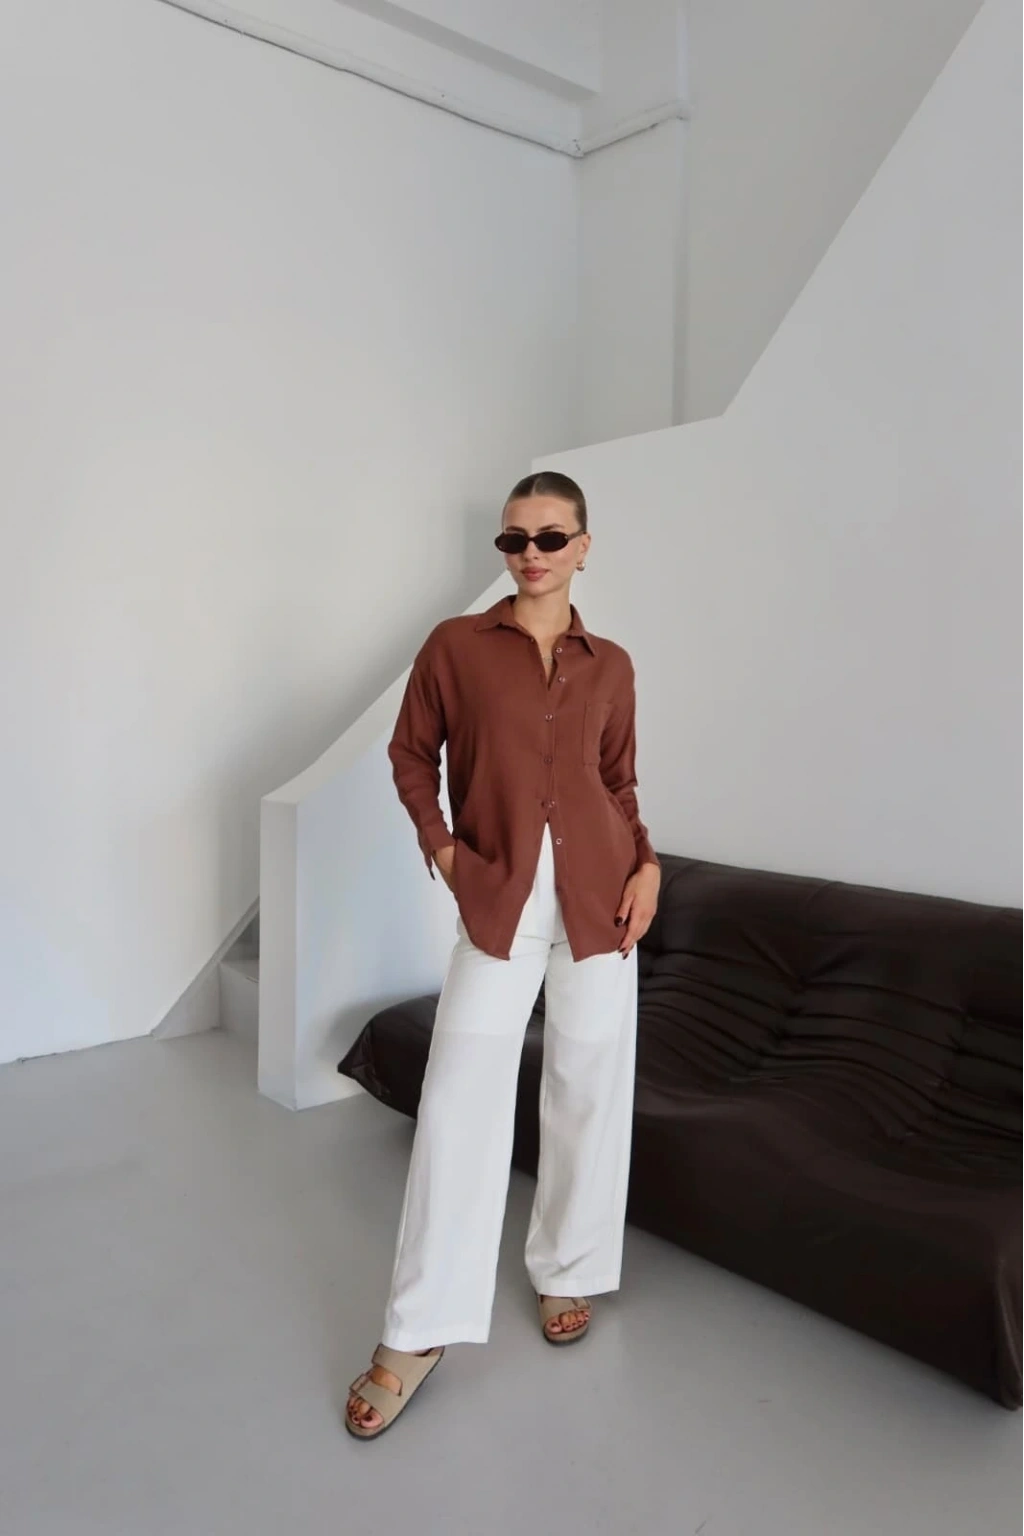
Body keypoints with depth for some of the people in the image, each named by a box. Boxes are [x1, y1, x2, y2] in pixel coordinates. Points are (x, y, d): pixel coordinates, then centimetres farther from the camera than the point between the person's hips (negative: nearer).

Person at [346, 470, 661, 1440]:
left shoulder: (610, 666, 8)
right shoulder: (456, 646, 1)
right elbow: (411, 753, 8)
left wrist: (646, 863, 0)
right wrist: (438, 846, -4)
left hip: (597, 894, 2)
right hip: (498, 898, -2)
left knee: (589, 1089, 10)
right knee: (460, 1097, -2)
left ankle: (569, 1272, 32)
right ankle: (418, 1333, 11)